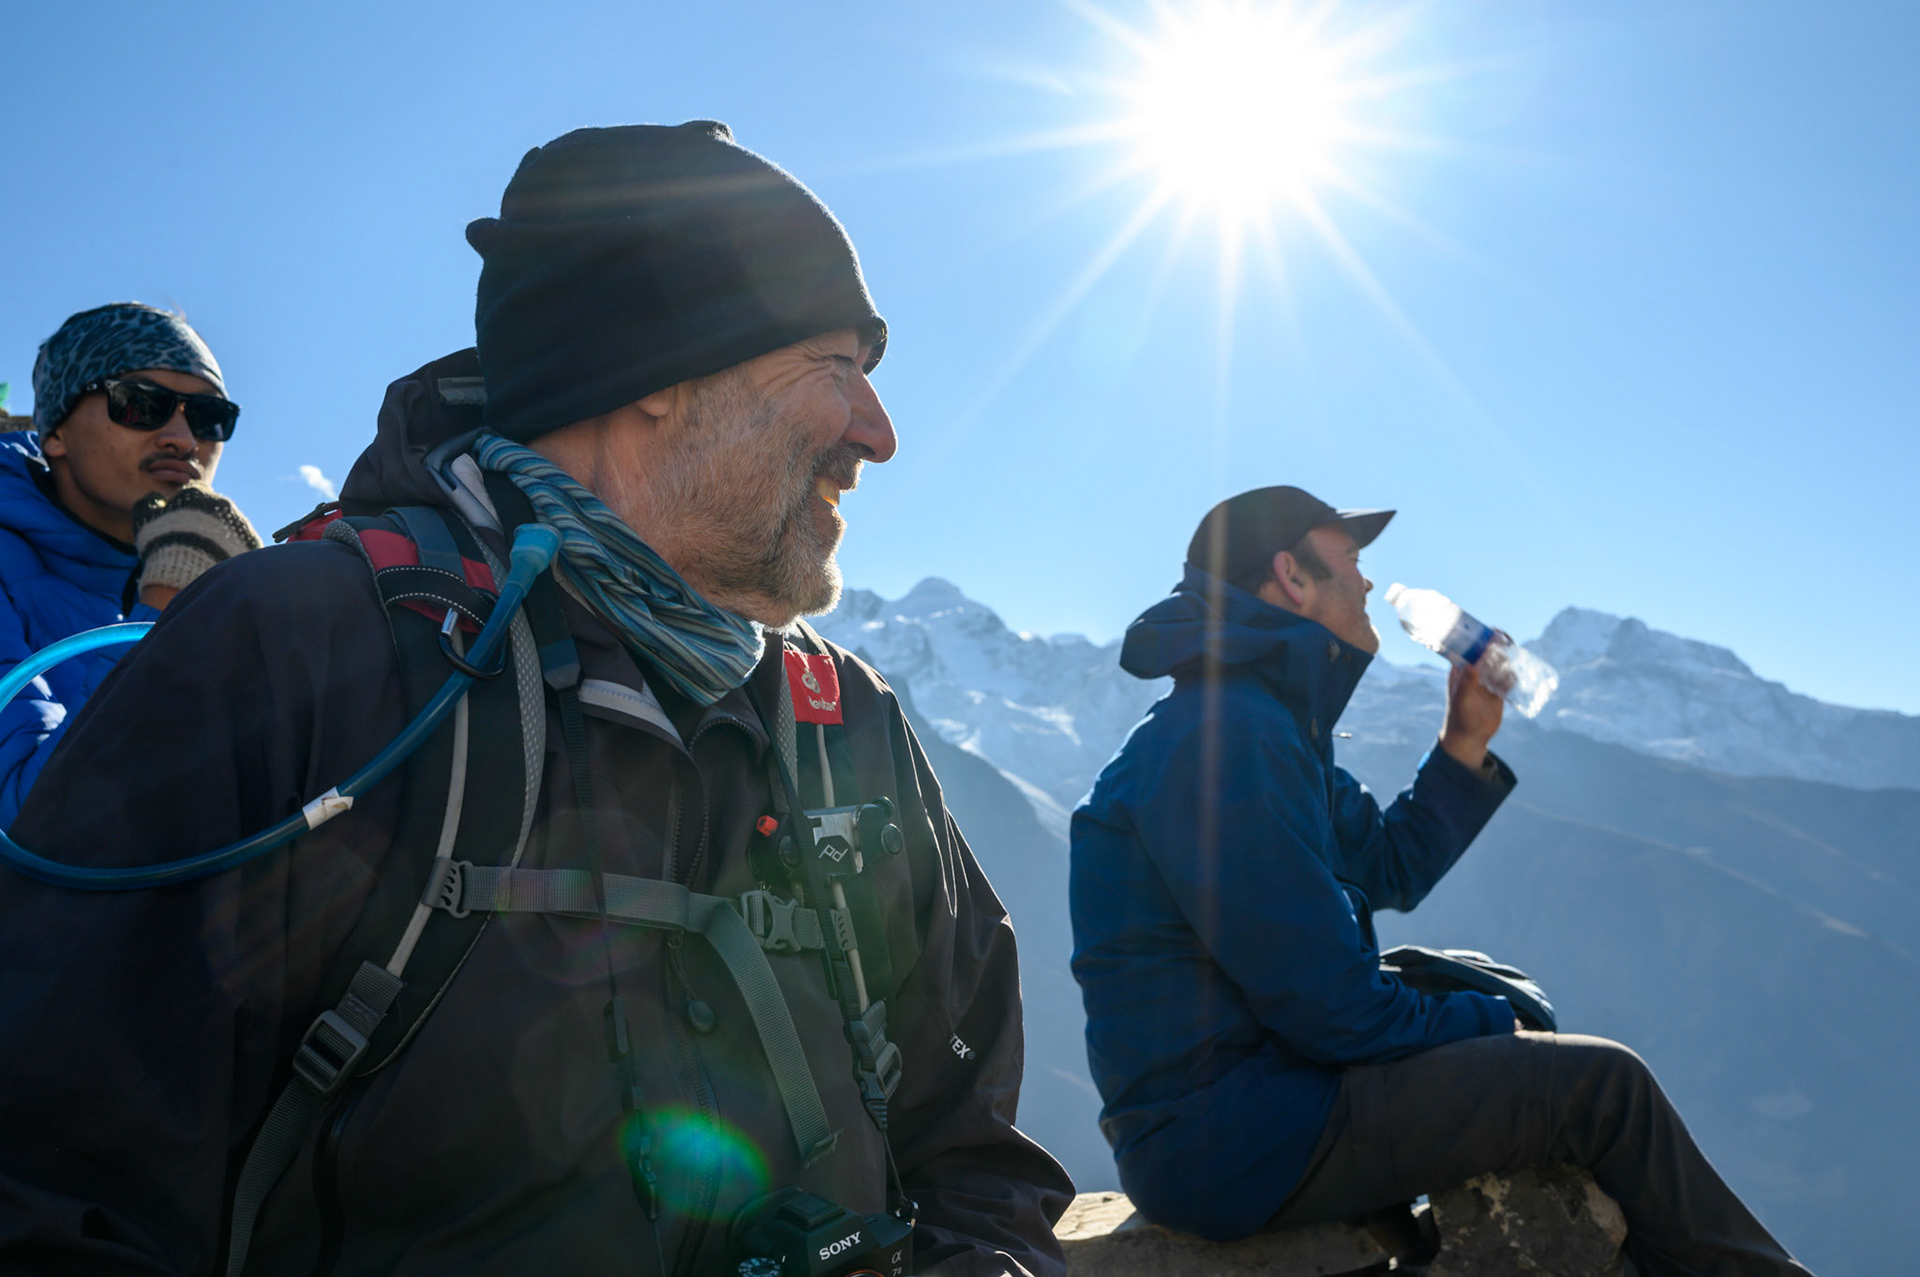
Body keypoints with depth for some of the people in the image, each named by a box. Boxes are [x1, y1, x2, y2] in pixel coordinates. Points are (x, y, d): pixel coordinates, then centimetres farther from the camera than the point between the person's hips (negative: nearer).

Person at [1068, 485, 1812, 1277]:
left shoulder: (1270, 723, 13)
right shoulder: (1223, 737, -21)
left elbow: (1390, 870, 21)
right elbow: (1334, 1009, -21)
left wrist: (1467, 738, 12)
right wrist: (1495, 1023, -5)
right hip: (1224, 1141, -11)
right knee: (1600, 1084, -7)